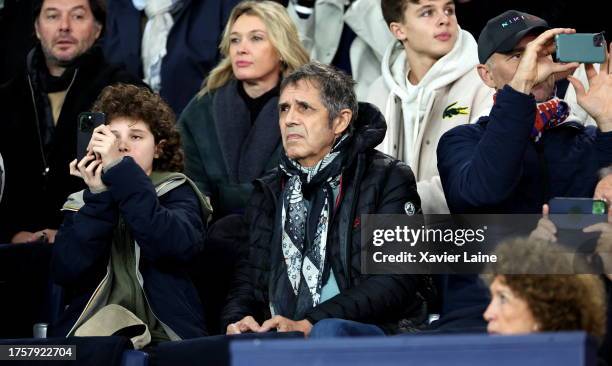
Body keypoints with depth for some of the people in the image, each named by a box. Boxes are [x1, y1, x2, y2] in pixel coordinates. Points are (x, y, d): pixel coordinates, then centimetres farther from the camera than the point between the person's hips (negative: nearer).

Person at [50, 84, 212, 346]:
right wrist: (99, 197, -9)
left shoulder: (177, 193, 9)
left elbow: (176, 246, -14)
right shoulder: (81, 204, 15)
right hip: (91, 336, 2)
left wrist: (121, 170, -15)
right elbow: (65, 273, -2)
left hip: (164, 339, -1)